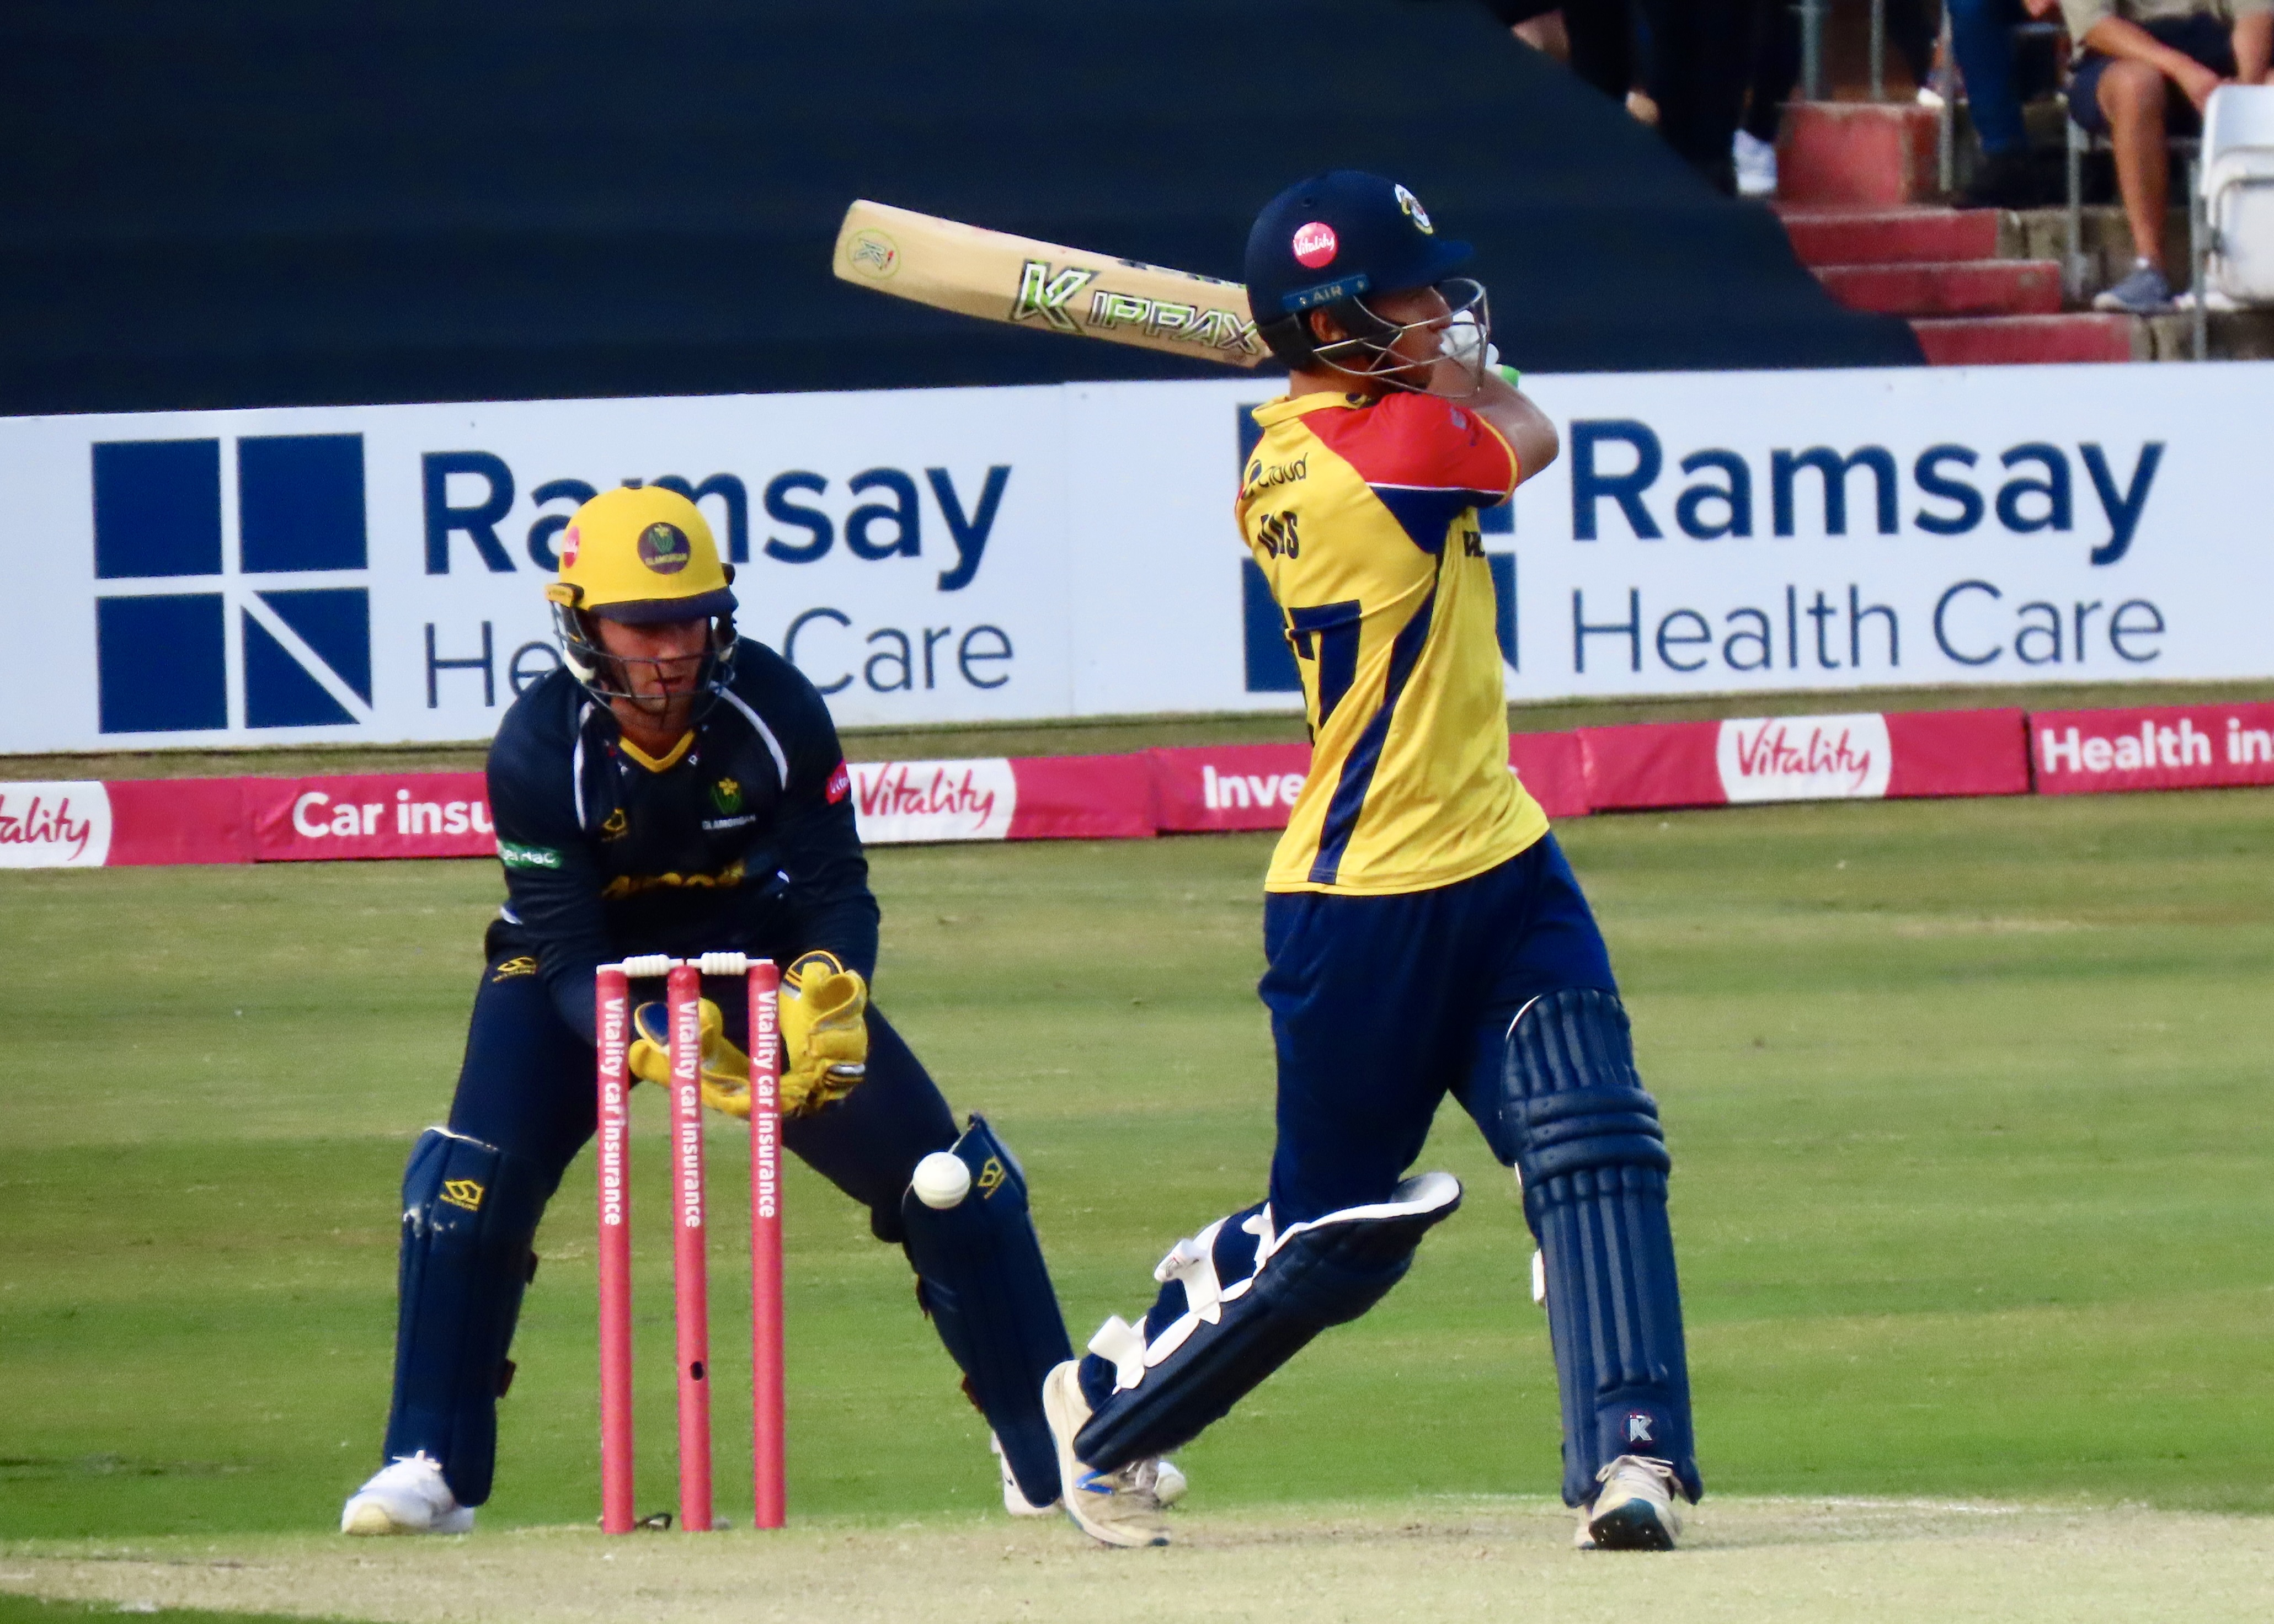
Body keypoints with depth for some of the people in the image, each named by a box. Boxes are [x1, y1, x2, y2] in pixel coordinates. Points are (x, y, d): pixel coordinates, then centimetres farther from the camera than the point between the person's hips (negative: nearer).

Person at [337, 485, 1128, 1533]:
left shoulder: (774, 710, -23)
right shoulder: (539, 750, -27)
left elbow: (838, 886, -20)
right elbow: (568, 954, -27)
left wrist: (827, 989, -42)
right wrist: (652, 1045, -47)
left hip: (758, 957, 2)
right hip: (590, 984, -1)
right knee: (473, 1185, -23)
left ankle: (1055, 1450, 8)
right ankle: (431, 1467, -11)